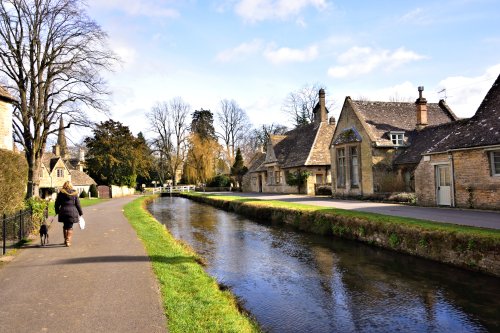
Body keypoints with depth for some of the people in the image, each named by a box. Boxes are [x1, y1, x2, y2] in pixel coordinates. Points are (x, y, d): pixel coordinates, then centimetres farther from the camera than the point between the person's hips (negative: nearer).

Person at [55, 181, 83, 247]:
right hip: (72, 212, -1)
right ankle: (68, 241, -4)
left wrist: (57, 211, 19)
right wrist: (80, 213, 9)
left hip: (63, 212, 1)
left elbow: (57, 204, 6)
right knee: (70, 227, 5)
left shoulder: (61, 193, 3)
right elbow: (78, 204, 3)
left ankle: (65, 240, 26)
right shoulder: (74, 193, 2)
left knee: (65, 226, 17)